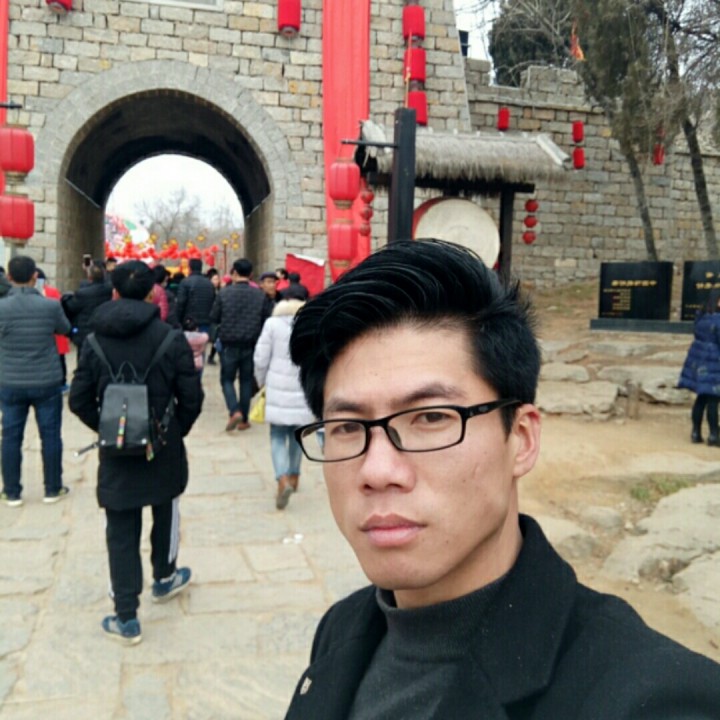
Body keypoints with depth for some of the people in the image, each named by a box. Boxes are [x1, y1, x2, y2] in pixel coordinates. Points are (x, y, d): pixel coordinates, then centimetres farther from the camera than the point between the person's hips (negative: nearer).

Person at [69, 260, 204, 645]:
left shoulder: (95, 341, -4)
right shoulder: (171, 338, -11)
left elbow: (79, 400, -3)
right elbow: (191, 397, -10)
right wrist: (176, 430, 8)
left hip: (116, 452, 1)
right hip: (163, 447, -1)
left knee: (121, 531, 9)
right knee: (165, 513, 24)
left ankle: (126, 618, 14)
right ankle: (164, 579, 44)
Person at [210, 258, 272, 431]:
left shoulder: (224, 293, -8)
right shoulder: (260, 295, -5)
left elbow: (214, 317, -2)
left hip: (229, 344, -1)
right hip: (251, 345, 2)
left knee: (227, 379, 12)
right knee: (247, 381, 13)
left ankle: (235, 411, -9)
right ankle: (243, 420, 16)